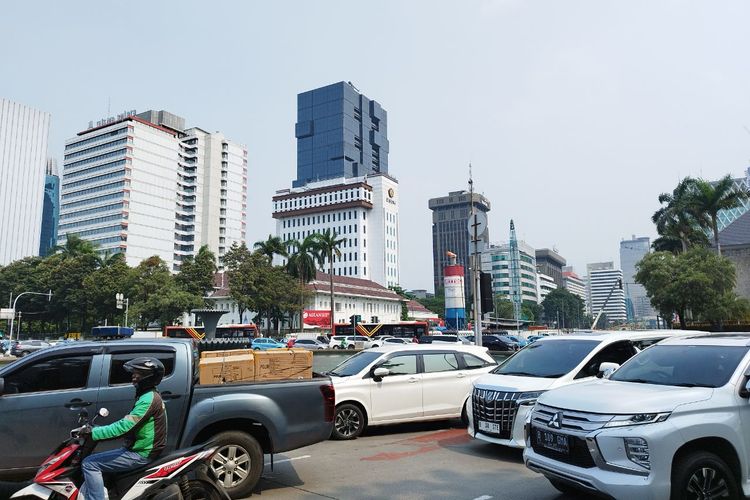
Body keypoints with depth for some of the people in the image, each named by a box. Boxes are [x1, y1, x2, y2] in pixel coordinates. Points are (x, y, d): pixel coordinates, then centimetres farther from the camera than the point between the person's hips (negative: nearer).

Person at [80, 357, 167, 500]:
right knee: (95, 459, 22)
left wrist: (93, 433, -19)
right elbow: (128, 424, 19)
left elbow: (124, 425, -25)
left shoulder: (148, 399, -19)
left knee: (89, 464, -12)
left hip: (141, 454, -10)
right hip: (141, 449, 10)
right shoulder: (150, 396, 13)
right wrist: (97, 430, 13)